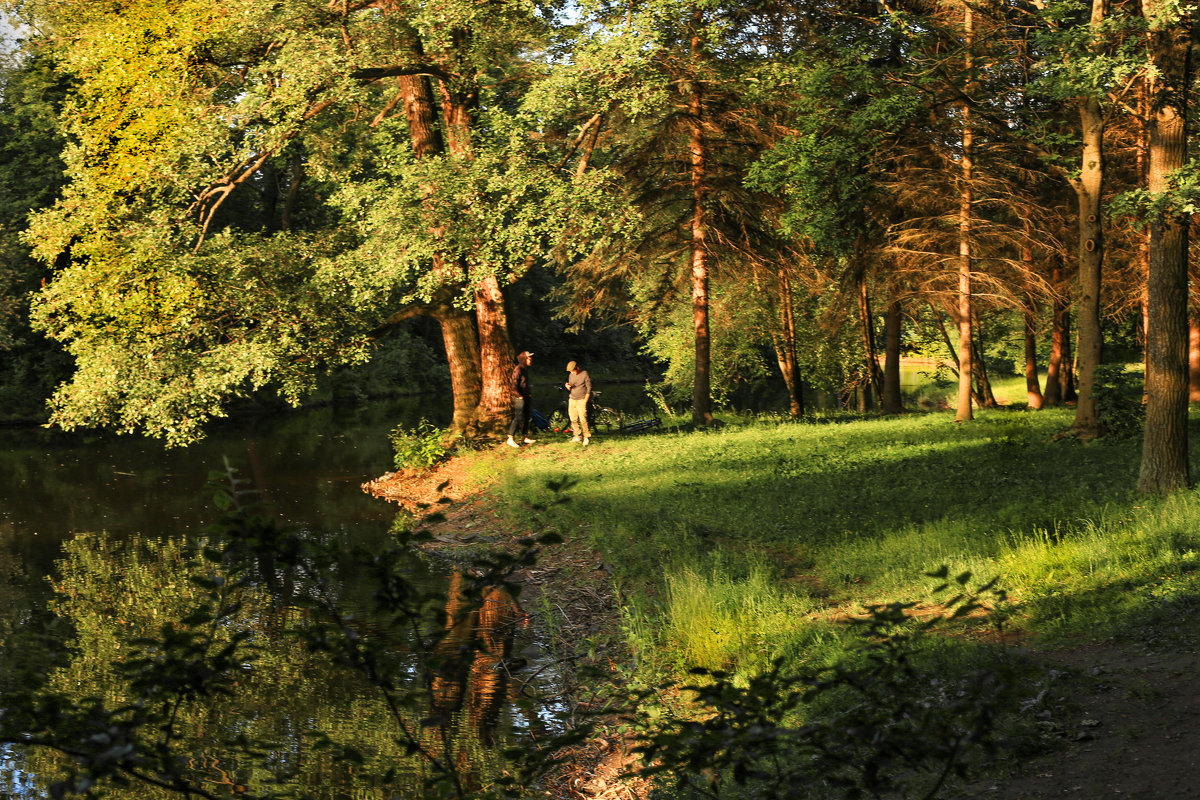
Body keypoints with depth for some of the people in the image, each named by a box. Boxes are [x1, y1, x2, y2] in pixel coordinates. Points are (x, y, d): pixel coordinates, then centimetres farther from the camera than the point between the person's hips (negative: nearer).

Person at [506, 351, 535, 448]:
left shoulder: (525, 369, 14)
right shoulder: (518, 369, -15)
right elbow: (513, 384, -21)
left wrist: (529, 394, 17)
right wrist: (518, 395, -18)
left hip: (526, 397, 10)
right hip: (519, 398, -10)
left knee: (526, 417, 13)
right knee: (518, 418, -12)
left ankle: (526, 437, 21)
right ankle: (510, 439, -11)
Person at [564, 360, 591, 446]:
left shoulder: (584, 374, -7)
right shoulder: (570, 374, 9)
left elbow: (589, 388, -5)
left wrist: (585, 400, -10)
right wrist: (567, 385, -7)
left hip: (581, 400, -6)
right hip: (572, 399, 6)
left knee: (583, 419, -13)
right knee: (573, 419, 4)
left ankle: (587, 437, -3)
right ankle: (577, 436, 15)